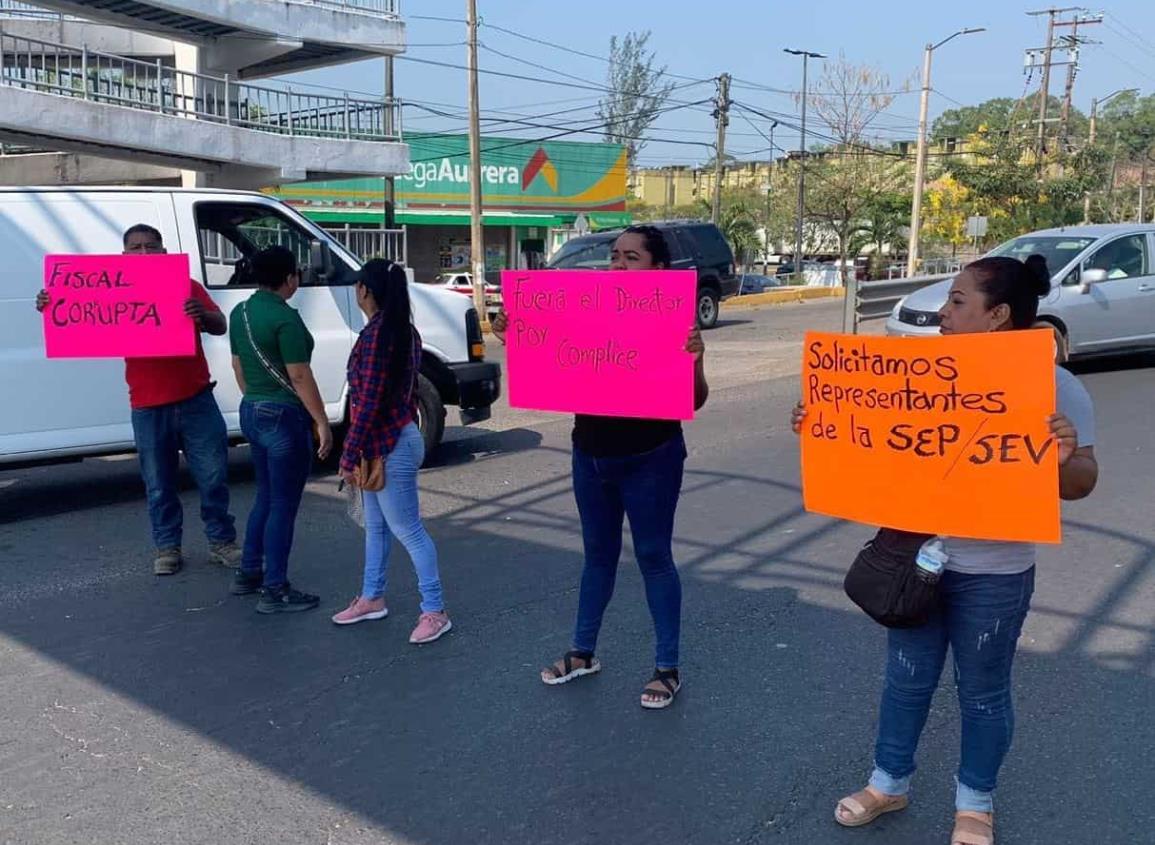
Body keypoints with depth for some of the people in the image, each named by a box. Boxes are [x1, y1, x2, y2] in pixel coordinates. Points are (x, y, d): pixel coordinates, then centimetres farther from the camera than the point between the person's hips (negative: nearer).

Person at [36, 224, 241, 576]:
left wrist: (202, 314, -29)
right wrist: (50, 308, -17)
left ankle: (222, 541, 19)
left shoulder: (187, 286, 3)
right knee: (160, 485, 8)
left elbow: (220, 326, -6)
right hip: (148, 408, 0)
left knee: (213, 476, 6)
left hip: (196, 400, 0)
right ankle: (167, 547, 21)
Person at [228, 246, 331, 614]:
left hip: (252, 412, 9)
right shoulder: (285, 318, -19)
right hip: (284, 416, -9)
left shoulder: (240, 313, 8)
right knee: (283, 504, 0)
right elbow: (300, 377, -19)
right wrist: (322, 421, -14)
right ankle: (275, 591, 7)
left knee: (266, 496, 21)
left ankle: (248, 574, 30)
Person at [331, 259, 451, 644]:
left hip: (390, 446, -10)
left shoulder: (376, 334, -20)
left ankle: (435, 611, 6)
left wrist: (349, 455, -17)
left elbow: (368, 402, -22)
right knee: (376, 525, 19)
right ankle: (372, 599, 33)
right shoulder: (403, 330, 9)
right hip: (392, 440, 10)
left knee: (408, 530, -3)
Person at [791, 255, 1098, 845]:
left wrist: (1064, 458, -35)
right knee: (906, 679, 18)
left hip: (993, 575, -4)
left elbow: (1078, 485, -13)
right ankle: (889, 783, 39)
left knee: (982, 692, 14)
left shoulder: (1053, 387, -13)